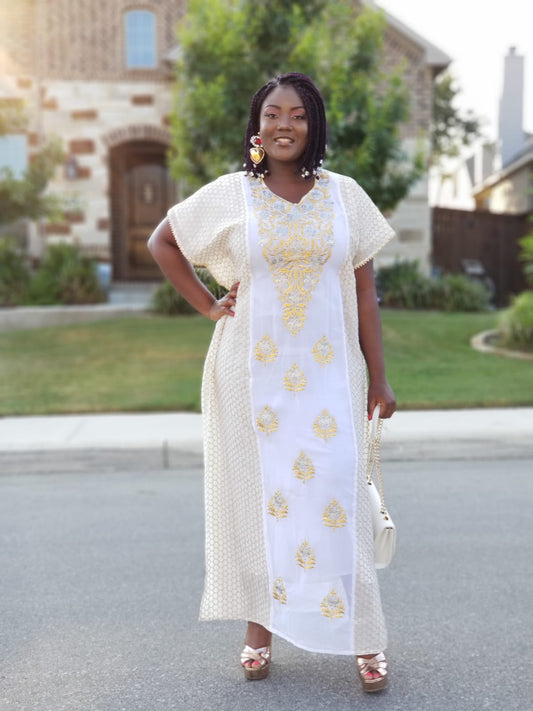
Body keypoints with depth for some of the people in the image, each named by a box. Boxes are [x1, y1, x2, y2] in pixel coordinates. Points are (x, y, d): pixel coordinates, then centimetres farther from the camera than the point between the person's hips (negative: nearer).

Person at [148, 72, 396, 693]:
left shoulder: (345, 195, 6)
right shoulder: (229, 195, 3)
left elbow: (364, 292, 5)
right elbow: (161, 242, 14)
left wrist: (378, 378, 3)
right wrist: (209, 307, 5)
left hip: (329, 371, 0)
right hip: (253, 372, 0)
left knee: (338, 495, -2)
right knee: (256, 493, 6)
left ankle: (364, 639, 11)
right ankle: (259, 628, 21)